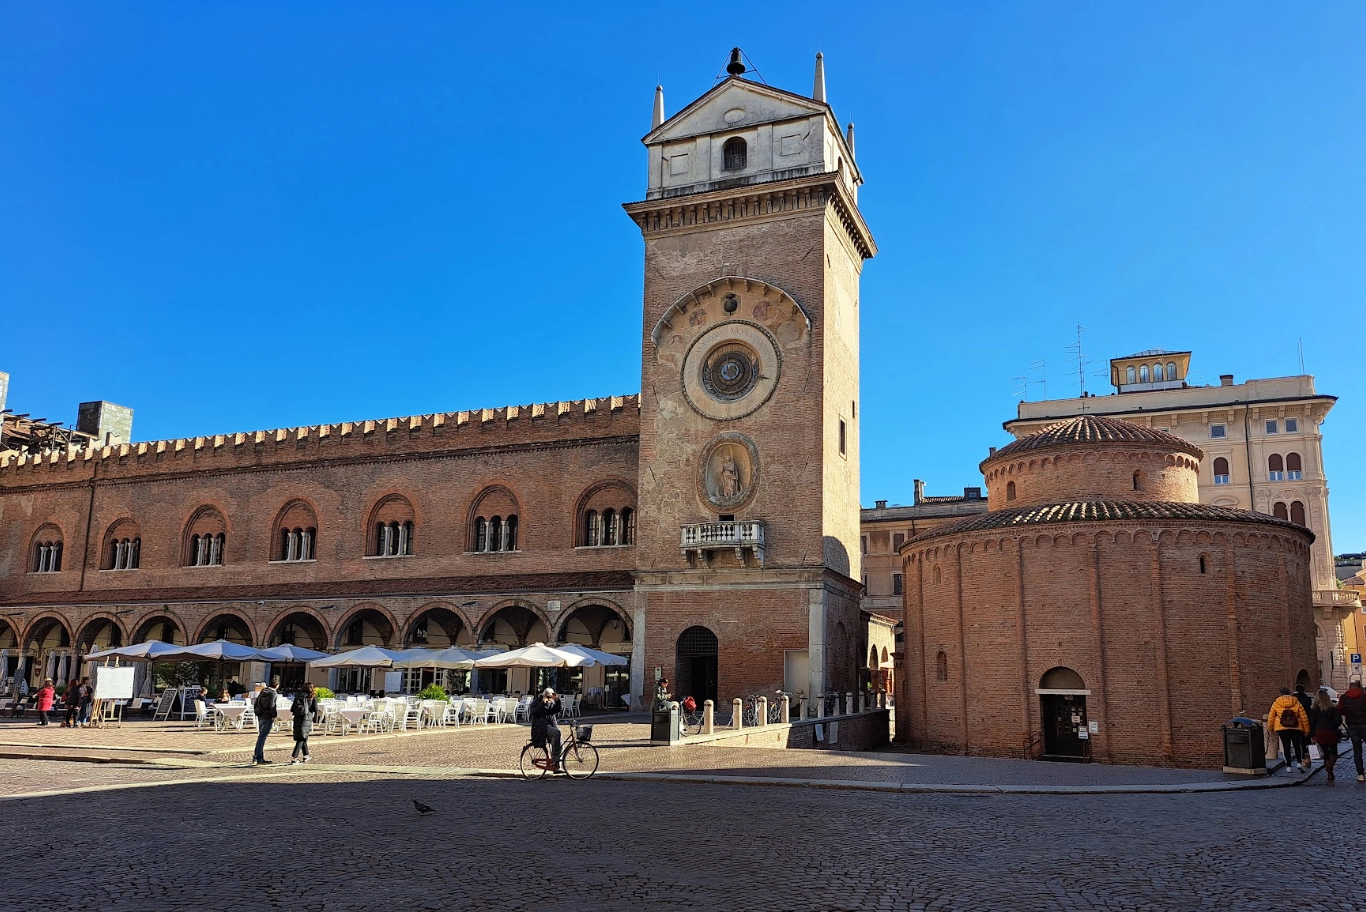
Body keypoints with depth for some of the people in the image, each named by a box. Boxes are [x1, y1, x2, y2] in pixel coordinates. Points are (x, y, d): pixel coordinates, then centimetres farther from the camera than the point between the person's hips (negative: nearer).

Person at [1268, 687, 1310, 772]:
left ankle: (1288, 766, 2)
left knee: (1286, 746, 3)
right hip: (1296, 728, 0)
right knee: (1297, 745, 12)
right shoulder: (1297, 703, 4)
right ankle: (1299, 762, -4)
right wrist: (1306, 729, 11)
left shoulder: (1276, 704, 4)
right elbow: (1304, 717, 4)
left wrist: (1270, 728, 21)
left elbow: (1271, 717, 8)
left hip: (1282, 729, 0)